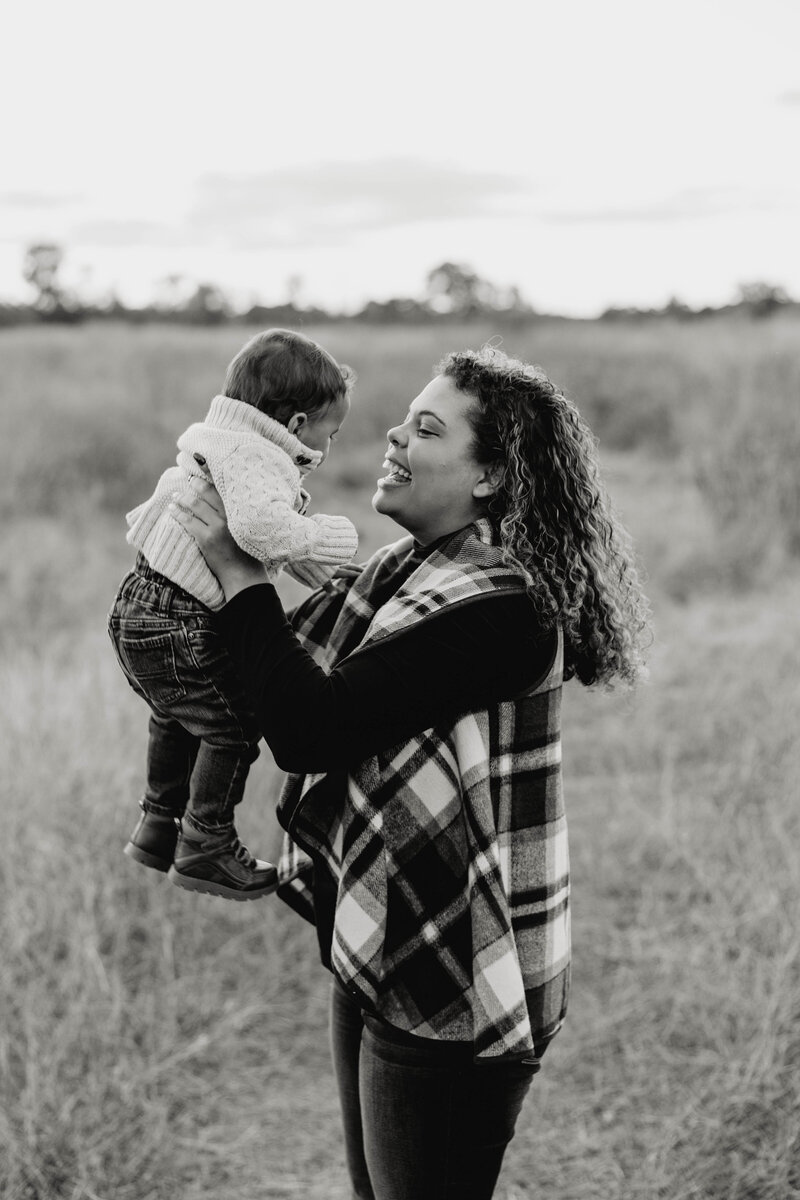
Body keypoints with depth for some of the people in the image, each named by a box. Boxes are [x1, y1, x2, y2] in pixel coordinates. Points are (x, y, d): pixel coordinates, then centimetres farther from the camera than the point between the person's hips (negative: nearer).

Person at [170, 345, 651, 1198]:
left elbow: (311, 732, -26)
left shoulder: (501, 611, -24)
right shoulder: (404, 573, 5)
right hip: (377, 951, 9)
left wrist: (238, 573, -18)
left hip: (450, 987, -9)